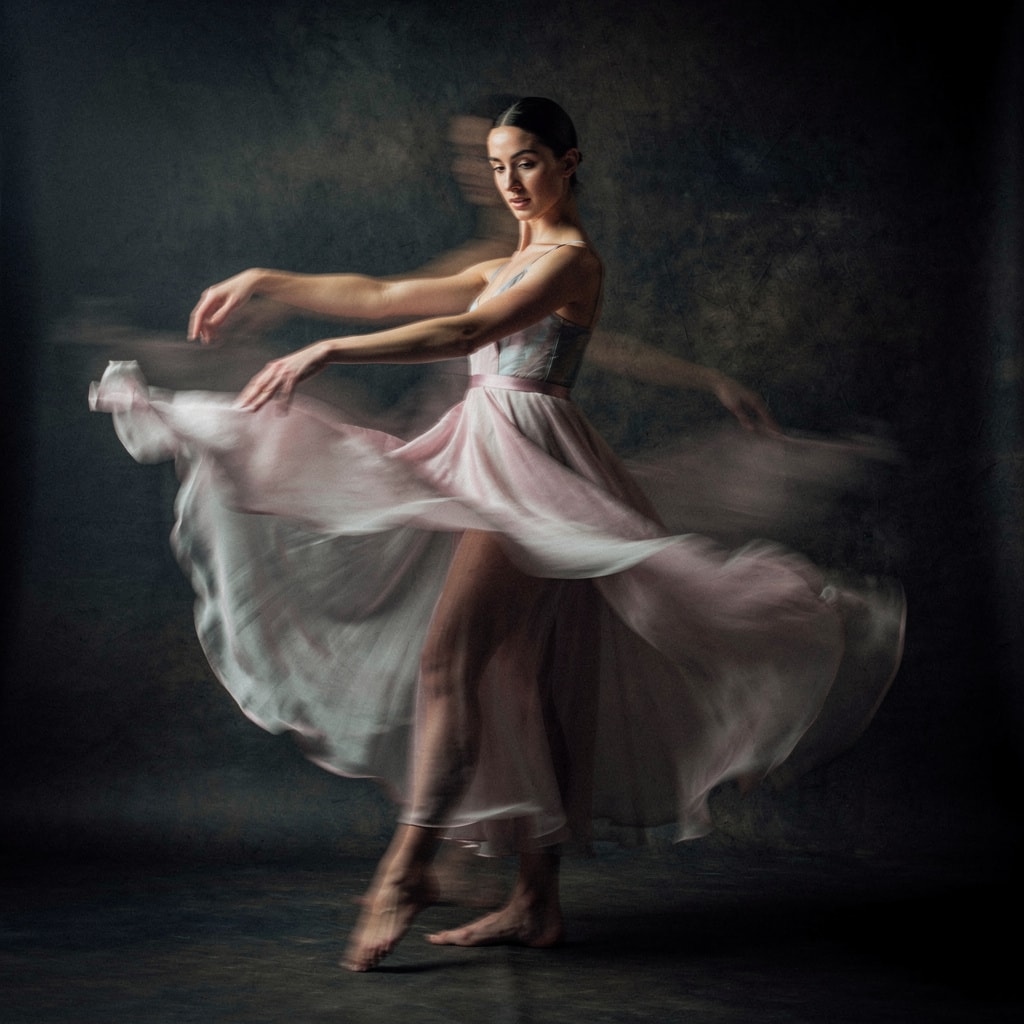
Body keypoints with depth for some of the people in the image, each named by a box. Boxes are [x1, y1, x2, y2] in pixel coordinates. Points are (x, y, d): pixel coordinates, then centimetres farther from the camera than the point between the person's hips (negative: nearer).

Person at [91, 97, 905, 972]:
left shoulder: (571, 260, -6)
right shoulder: (509, 268, 23)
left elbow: (465, 332, -21)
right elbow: (385, 295, 20)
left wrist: (325, 353, -28)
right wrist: (264, 283, 14)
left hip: (529, 467, -9)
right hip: (486, 462, 9)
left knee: (449, 656, -18)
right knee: (519, 682, 6)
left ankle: (409, 865, -20)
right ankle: (537, 901, 9)